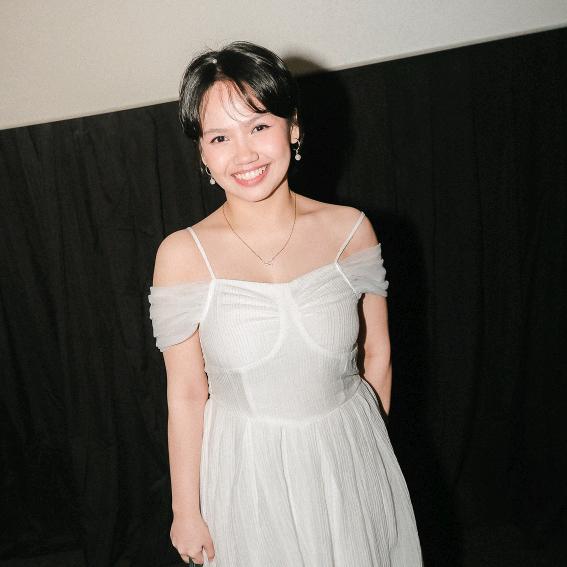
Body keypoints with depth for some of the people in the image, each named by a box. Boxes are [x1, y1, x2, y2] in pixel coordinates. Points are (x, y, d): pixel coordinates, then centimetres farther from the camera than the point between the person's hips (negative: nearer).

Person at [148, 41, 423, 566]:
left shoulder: (351, 230, -11)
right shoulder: (182, 255, -15)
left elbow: (377, 354, 1)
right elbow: (186, 395, -9)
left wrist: (364, 442, 11)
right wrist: (186, 511, -2)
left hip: (351, 462, 2)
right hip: (248, 474, -1)